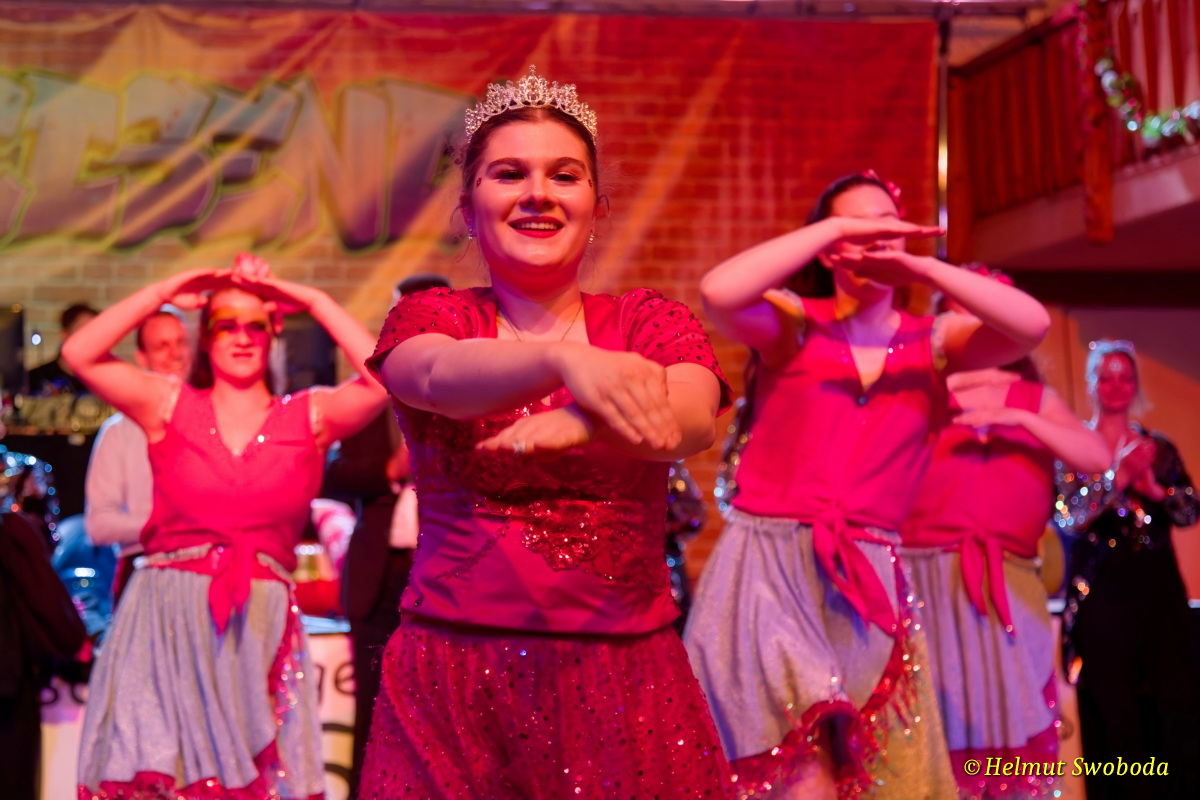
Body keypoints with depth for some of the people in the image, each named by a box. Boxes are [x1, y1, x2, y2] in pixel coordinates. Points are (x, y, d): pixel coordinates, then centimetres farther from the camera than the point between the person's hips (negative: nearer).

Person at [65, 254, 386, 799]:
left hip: (259, 628, 1)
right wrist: (166, 293, 0)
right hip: (166, 623, 0)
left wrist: (314, 302, -2)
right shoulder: (169, 405, 8)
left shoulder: (308, 416, 8)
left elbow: (382, 379, -8)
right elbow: (79, 355, -3)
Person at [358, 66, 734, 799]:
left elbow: (692, 421, -18)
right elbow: (440, 375, -21)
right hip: (452, 681, 0)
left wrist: (580, 425, -40)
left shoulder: (651, 321, 4)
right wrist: (569, 361, -42)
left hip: (624, 680, 1)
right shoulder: (430, 318, 3)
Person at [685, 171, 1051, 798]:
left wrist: (922, 267, -14)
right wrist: (834, 228, -14)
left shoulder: (932, 344, 8)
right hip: (768, 569, -3)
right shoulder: (792, 324, 1)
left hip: (867, 582, 3)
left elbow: (1031, 325, -8)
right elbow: (718, 293, -20)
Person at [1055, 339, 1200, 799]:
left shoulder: (1158, 447, 13)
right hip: (1100, 596, -3)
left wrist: (1153, 487, -14)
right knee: (1116, 719, -3)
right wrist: (1118, 475, -19)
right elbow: (1066, 518, -9)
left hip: (1159, 593, 3)